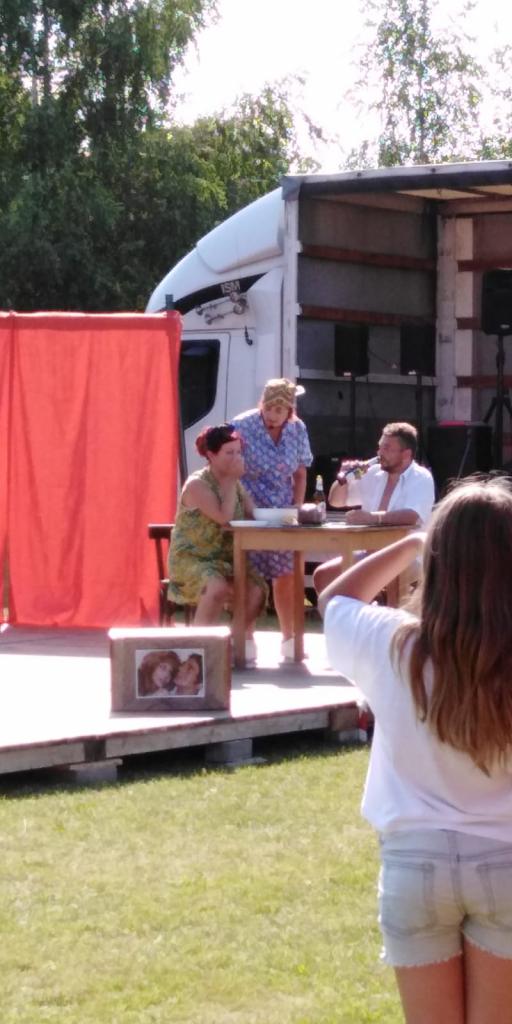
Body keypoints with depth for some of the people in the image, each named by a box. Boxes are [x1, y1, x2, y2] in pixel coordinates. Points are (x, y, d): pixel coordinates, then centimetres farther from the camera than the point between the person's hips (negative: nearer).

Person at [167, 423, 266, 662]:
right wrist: (231, 481, -18)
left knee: (257, 587, -20)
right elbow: (224, 518, -23)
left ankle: (243, 639, 1)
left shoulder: (236, 484, 10)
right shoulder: (197, 485, -12)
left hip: (226, 559, 6)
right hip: (190, 559, -6)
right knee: (218, 587, -36)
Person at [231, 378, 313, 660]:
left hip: (282, 514, 4)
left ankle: (289, 638, 14)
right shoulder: (243, 426, -12)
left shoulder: (297, 430, 1)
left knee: (287, 575, 3)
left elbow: (300, 475, 10)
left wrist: (297, 509, -1)